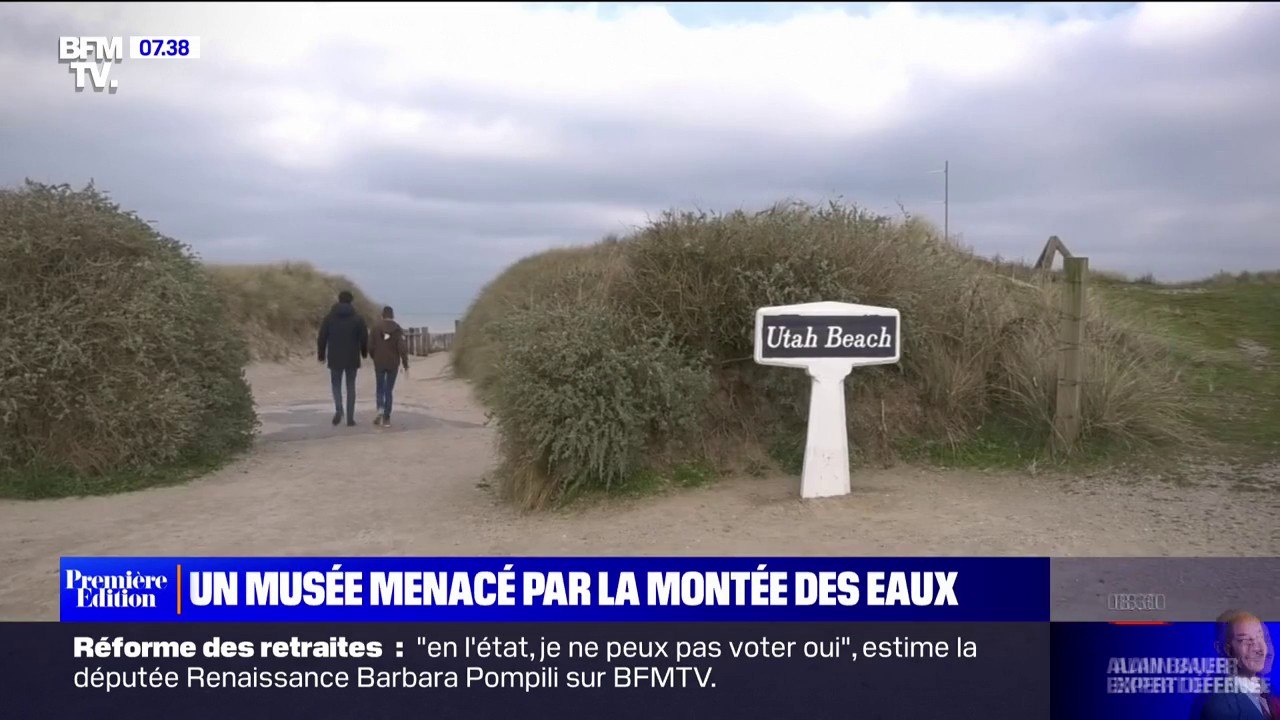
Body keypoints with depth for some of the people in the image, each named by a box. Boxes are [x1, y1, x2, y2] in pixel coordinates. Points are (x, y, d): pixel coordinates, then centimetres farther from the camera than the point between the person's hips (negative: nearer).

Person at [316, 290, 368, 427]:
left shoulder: (329, 318, 0)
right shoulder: (358, 318, -3)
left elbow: (321, 338, -1)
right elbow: (364, 338, -2)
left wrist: (321, 354, 11)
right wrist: (364, 353, 16)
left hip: (335, 359, 0)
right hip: (352, 359, 0)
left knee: (336, 384, 15)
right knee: (351, 386, 9)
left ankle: (338, 409, -10)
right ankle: (350, 418, 6)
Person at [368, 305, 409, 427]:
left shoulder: (376, 326, -4)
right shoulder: (397, 328, -4)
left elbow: (371, 346, -2)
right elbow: (402, 347, -8)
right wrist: (405, 364, -3)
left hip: (379, 363, 0)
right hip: (393, 363, 0)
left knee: (380, 388, 13)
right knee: (389, 390, 7)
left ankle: (380, 409, -12)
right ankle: (386, 418, 6)